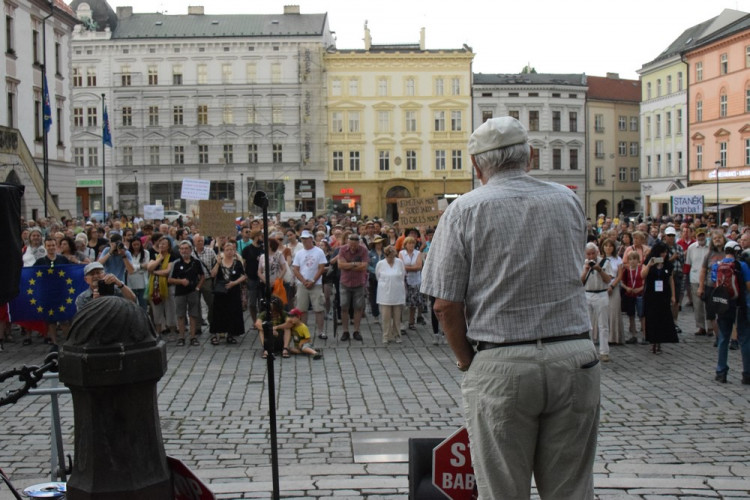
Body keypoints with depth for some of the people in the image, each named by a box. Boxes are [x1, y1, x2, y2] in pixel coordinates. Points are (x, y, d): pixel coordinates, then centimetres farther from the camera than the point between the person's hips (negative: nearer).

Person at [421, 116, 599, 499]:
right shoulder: (569, 201, 8)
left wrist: (467, 362, 6)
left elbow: (446, 304, -7)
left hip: (500, 367, -3)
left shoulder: (465, 210, -3)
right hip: (574, 360, 3)